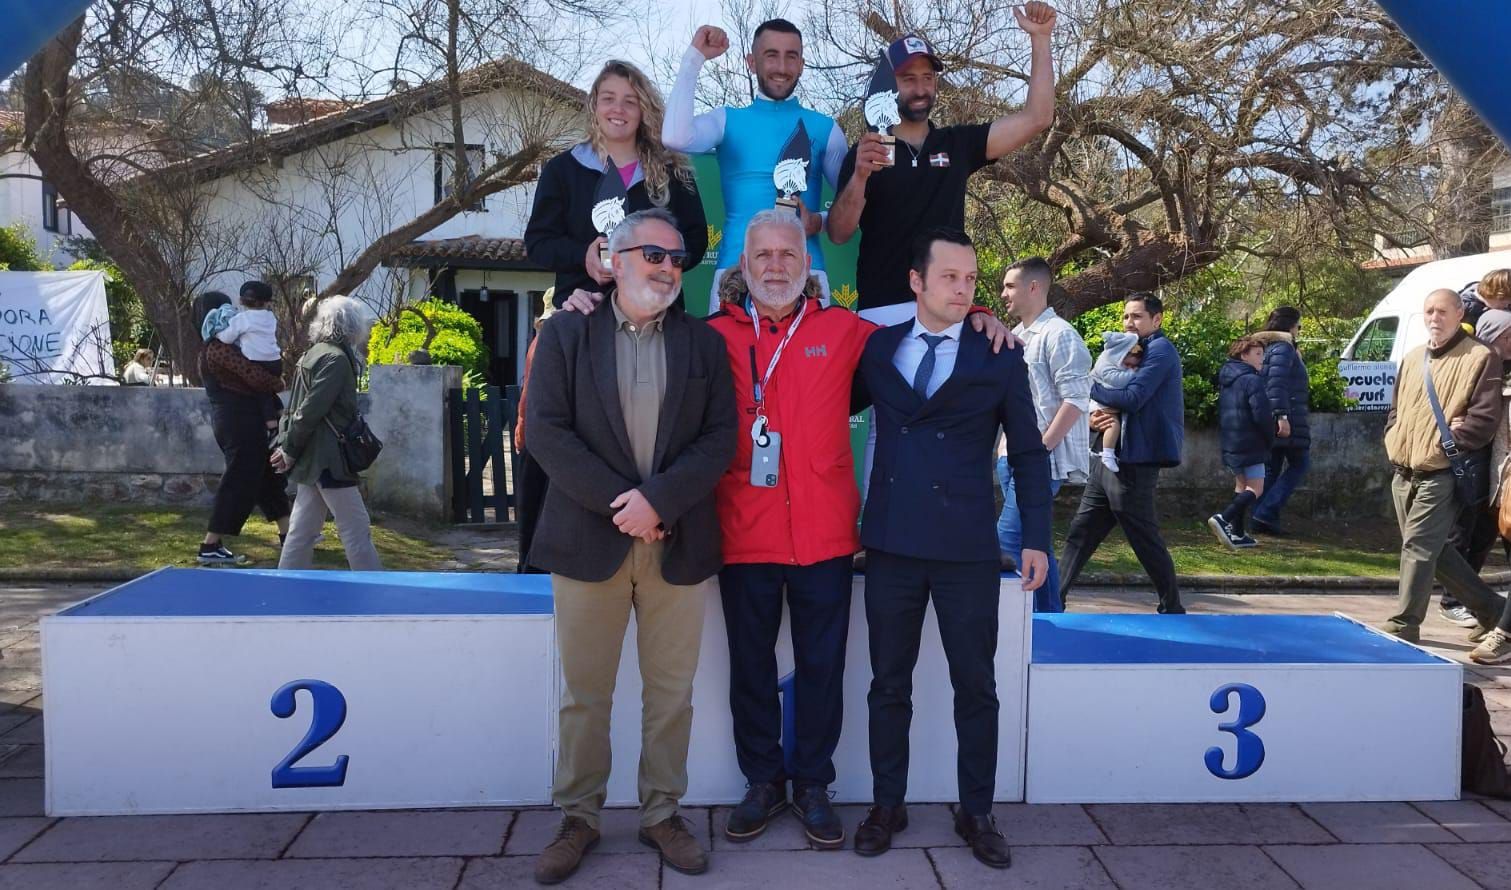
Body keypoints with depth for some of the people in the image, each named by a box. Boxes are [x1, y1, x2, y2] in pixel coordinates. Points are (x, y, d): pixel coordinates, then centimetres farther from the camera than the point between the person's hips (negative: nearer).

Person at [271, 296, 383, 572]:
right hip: (328, 459, -9)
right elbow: (310, 411, -19)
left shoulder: (314, 354, 16)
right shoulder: (336, 359, -14)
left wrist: (288, 449, 11)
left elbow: (301, 407, 16)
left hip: (313, 458, 9)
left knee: (303, 530, 12)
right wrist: (290, 452, -11)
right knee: (357, 529, -3)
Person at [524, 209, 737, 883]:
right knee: (584, 694, 7)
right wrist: (620, 504, -12)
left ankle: (661, 814, 24)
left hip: (678, 544, 2)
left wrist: (658, 498, -14)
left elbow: (719, 436, 1)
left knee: (671, 692, 9)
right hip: (589, 539, -1)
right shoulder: (565, 332, 4)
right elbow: (545, 430, -5)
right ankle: (578, 818, 22)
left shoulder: (704, 342, 9)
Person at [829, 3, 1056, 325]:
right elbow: (838, 235, -5)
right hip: (883, 309, -2)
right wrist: (859, 177, -23)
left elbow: (1036, 118, 6)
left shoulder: (957, 144, 13)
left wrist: (1040, 38, 1)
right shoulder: (865, 153, 4)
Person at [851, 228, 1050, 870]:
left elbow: (1029, 454, 4)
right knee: (889, 682, 10)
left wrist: (1036, 539, 0)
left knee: (976, 685, 7)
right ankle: (887, 804, 25)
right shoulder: (877, 347, 6)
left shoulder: (1001, 358, 2)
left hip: (967, 547, -1)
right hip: (890, 543, 1)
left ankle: (977, 813, 22)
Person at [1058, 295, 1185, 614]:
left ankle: (1173, 609, 14)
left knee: (1146, 541, 0)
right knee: (1080, 532, 9)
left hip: (1133, 463, -9)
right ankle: (1054, 599, 14)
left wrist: (1089, 386, -10)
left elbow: (1132, 399, -20)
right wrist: (1094, 417, -3)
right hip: (1109, 458, 9)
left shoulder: (1160, 350, -9)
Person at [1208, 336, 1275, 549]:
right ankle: (1223, 518, -20)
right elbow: (1261, 415, -20)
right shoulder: (1252, 380, -15)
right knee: (1255, 489, -3)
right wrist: (1270, 439, -6)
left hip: (1230, 444, 9)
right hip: (1250, 444, -9)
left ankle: (1237, 533, 16)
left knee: (1241, 486, 16)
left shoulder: (1225, 380, 12)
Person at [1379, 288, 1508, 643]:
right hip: (1403, 473, 7)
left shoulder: (1480, 358, -6)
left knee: (1418, 545, -8)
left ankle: (1404, 623, 0)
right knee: (1435, 549, 13)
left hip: (1441, 475, -7)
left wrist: (1443, 443, -14)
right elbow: (1395, 409, 24)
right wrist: (1393, 439, 7)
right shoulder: (1413, 358, 16)